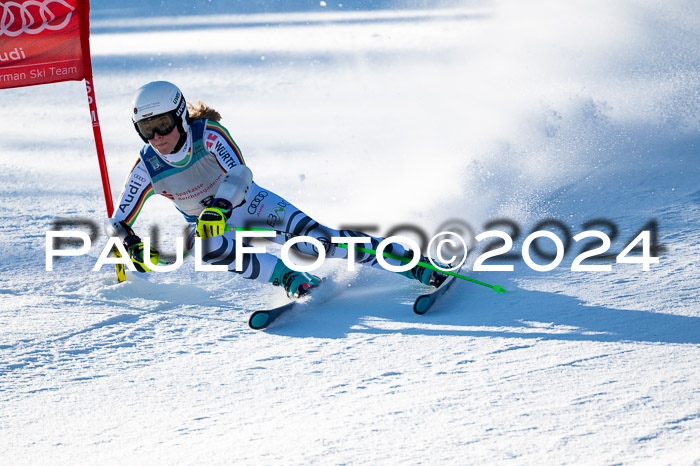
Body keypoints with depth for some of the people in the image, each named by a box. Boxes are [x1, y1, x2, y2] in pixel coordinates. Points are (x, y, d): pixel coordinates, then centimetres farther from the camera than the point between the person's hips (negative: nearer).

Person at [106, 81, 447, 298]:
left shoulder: (208, 133, -25)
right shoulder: (147, 169, -16)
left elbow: (240, 173, -39)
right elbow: (118, 222, -9)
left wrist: (218, 207, -58)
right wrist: (129, 243, -32)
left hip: (246, 204, -3)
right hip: (208, 224, 3)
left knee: (306, 235, -25)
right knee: (210, 248, -35)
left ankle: (420, 267, -25)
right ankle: (297, 283, -33)